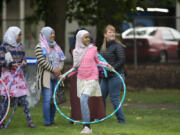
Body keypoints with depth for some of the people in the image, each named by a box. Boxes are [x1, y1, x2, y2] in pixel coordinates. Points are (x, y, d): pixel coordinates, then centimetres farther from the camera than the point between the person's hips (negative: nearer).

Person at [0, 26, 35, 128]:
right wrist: (11, 65, -21)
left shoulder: (20, 46, 11)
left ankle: (29, 120, 2)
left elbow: (23, 56, 18)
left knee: (23, 97, 0)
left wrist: (24, 61, -5)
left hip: (18, 74, 5)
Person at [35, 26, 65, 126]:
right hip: (46, 76, -6)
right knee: (47, 99, -11)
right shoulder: (40, 47, -4)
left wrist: (59, 68, -5)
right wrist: (53, 69, -15)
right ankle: (47, 121, -8)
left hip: (56, 77, 6)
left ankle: (52, 120, 14)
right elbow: (42, 61, -14)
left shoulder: (56, 47, 16)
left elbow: (62, 59, 14)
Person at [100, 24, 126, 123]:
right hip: (106, 77, 8)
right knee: (101, 96, 11)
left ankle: (121, 120, 3)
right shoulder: (103, 46, 12)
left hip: (115, 76, -8)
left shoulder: (117, 46, -11)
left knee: (114, 98, -6)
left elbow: (121, 61, -16)